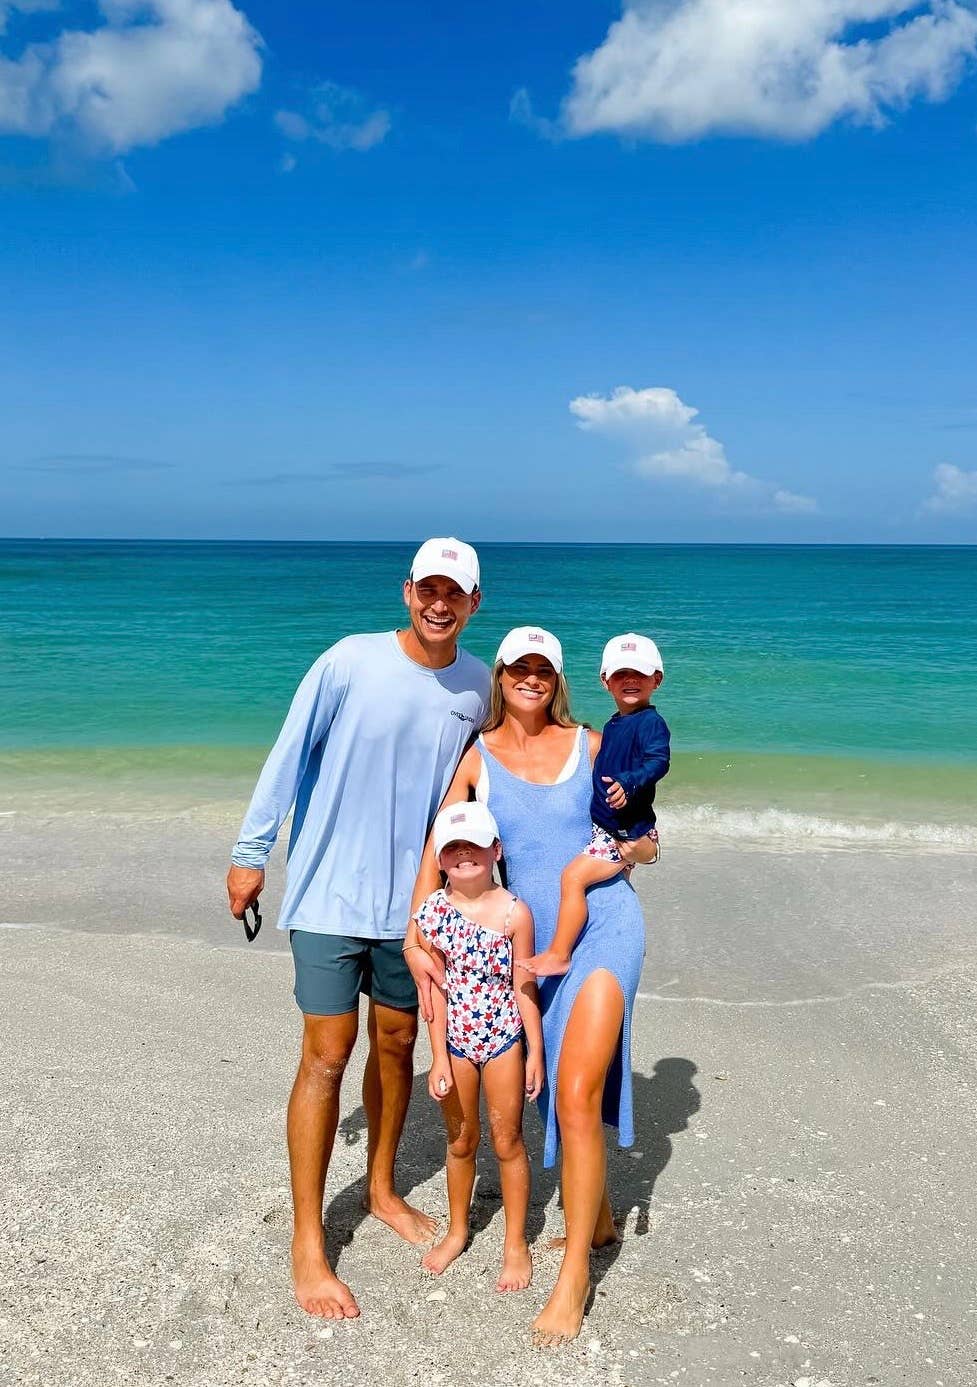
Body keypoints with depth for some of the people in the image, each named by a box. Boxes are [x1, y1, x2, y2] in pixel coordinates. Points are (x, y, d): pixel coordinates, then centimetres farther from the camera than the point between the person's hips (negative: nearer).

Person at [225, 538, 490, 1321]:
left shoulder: (475, 685, -1)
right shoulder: (351, 662, -14)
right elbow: (289, 756, -7)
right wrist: (252, 853, -4)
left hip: (410, 897, 4)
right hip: (331, 894, -4)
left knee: (397, 1042, 15)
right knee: (327, 1054, -1)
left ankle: (382, 1188, 37)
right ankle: (308, 1241, 12)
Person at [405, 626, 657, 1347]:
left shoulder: (589, 745, 3)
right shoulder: (476, 756, 3)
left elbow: (642, 843, 13)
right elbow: (438, 849, -3)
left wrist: (630, 842, -7)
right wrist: (416, 940, -9)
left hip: (605, 925, -2)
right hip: (536, 939, 3)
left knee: (576, 1096, -12)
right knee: (565, 1091, 15)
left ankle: (574, 1274, 2)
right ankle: (598, 1220, 39)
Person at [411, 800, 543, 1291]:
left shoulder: (513, 911, -14)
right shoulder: (433, 912, -10)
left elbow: (523, 987, -8)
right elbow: (436, 990, -6)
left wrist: (535, 1053, -5)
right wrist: (439, 1059, -5)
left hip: (503, 1039, -2)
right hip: (456, 1041, 2)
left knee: (507, 1142, 10)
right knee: (460, 1141, 18)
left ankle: (516, 1244, 27)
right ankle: (457, 1231, 39)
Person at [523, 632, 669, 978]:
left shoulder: (650, 722, -15)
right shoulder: (612, 726, 12)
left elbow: (658, 761, -31)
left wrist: (629, 784, -45)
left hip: (626, 831, -10)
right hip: (604, 826, 10)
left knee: (573, 876, -19)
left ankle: (558, 955, -12)